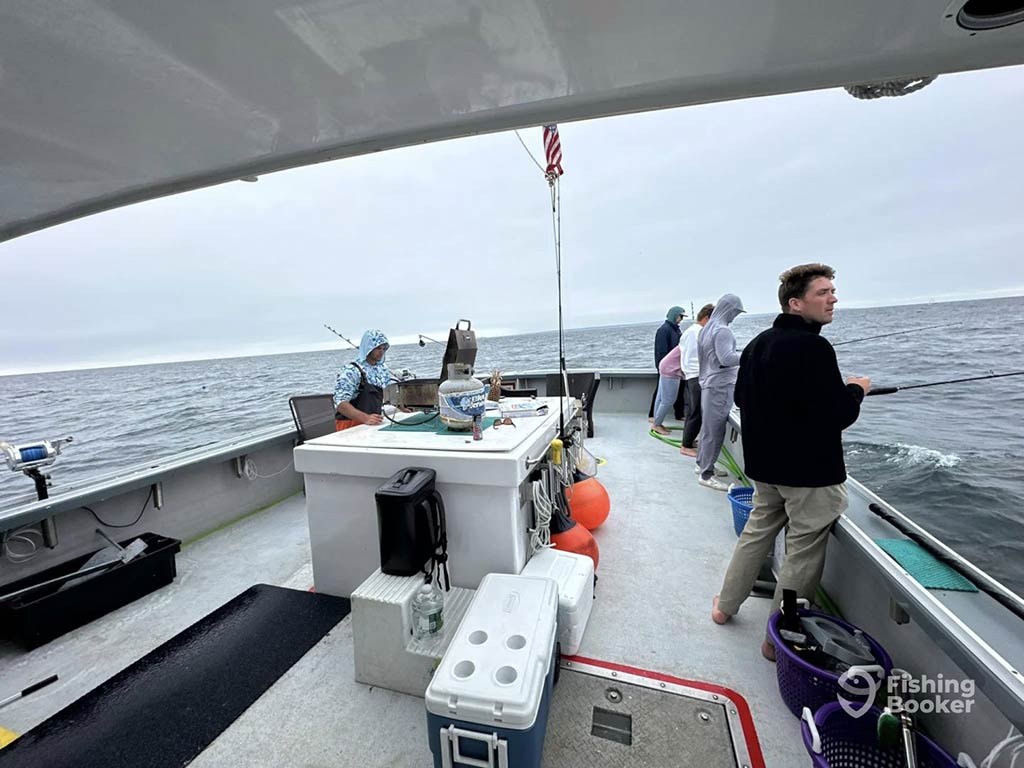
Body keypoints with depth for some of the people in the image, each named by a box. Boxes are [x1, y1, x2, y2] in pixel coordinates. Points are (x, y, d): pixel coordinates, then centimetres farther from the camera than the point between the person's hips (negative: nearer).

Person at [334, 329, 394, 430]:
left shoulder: (383, 368, 9)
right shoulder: (351, 371, -11)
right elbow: (341, 403, -19)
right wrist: (365, 418, -33)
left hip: (374, 423, 7)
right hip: (351, 426, -7)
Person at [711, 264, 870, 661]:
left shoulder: (758, 344, 7)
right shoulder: (813, 348, -20)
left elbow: (741, 397, 16)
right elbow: (837, 415, -21)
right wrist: (856, 390, -2)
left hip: (765, 464, 8)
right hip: (810, 471, -8)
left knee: (757, 532, 22)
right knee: (803, 553, 7)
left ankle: (725, 606, 35)